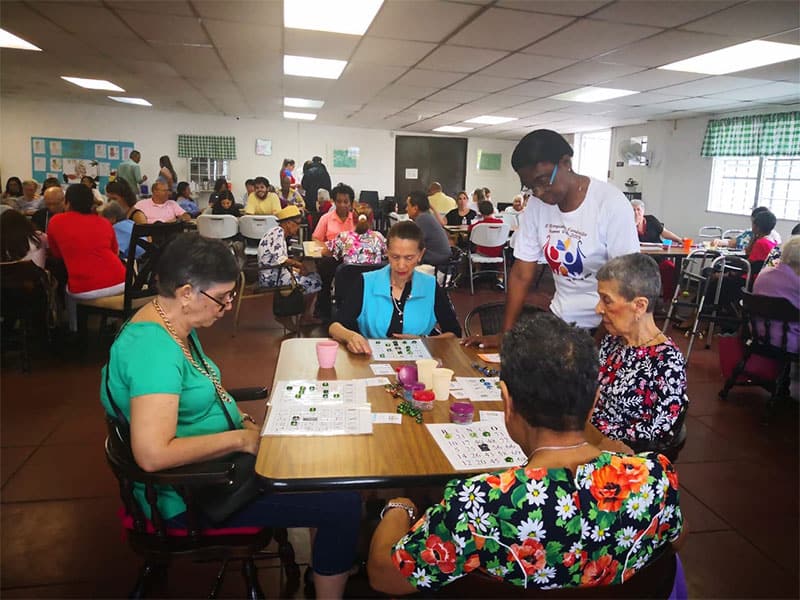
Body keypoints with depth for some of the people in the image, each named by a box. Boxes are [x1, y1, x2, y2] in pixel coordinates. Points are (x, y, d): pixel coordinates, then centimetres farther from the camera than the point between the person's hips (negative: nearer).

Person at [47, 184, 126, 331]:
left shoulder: (55, 221, 6)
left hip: (84, 291, -1)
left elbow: (56, 254, 20)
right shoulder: (104, 222, 10)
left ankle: (75, 331, 38)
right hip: (119, 284, 2)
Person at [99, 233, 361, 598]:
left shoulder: (174, 323, 1)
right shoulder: (152, 349, -29)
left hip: (214, 460, 10)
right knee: (344, 506, -14)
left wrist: (239, 417, 2)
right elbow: (153, 455, -36)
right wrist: (239, 438, -24)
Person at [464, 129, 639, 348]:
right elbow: (521, 275, -3)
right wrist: (505, 334, -7)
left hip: (603, 324, -4)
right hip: (559, 319, 4)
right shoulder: (535, 207, -5)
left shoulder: (611, 204, -18)